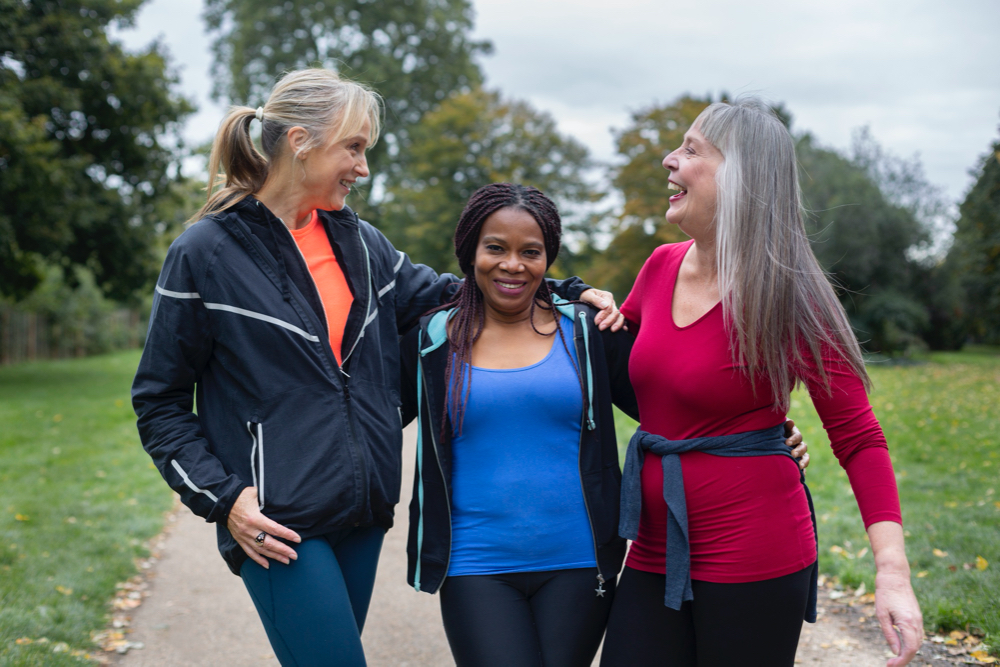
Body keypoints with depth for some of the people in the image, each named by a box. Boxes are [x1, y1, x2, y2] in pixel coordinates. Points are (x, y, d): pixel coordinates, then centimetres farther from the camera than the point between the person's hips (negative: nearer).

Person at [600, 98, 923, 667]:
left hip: (752, 562, -5)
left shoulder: (786, 298, -11)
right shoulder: (661, 268, 6)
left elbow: (859, 440, -12)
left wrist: (893, 571, -23)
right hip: (656, 553, 6)